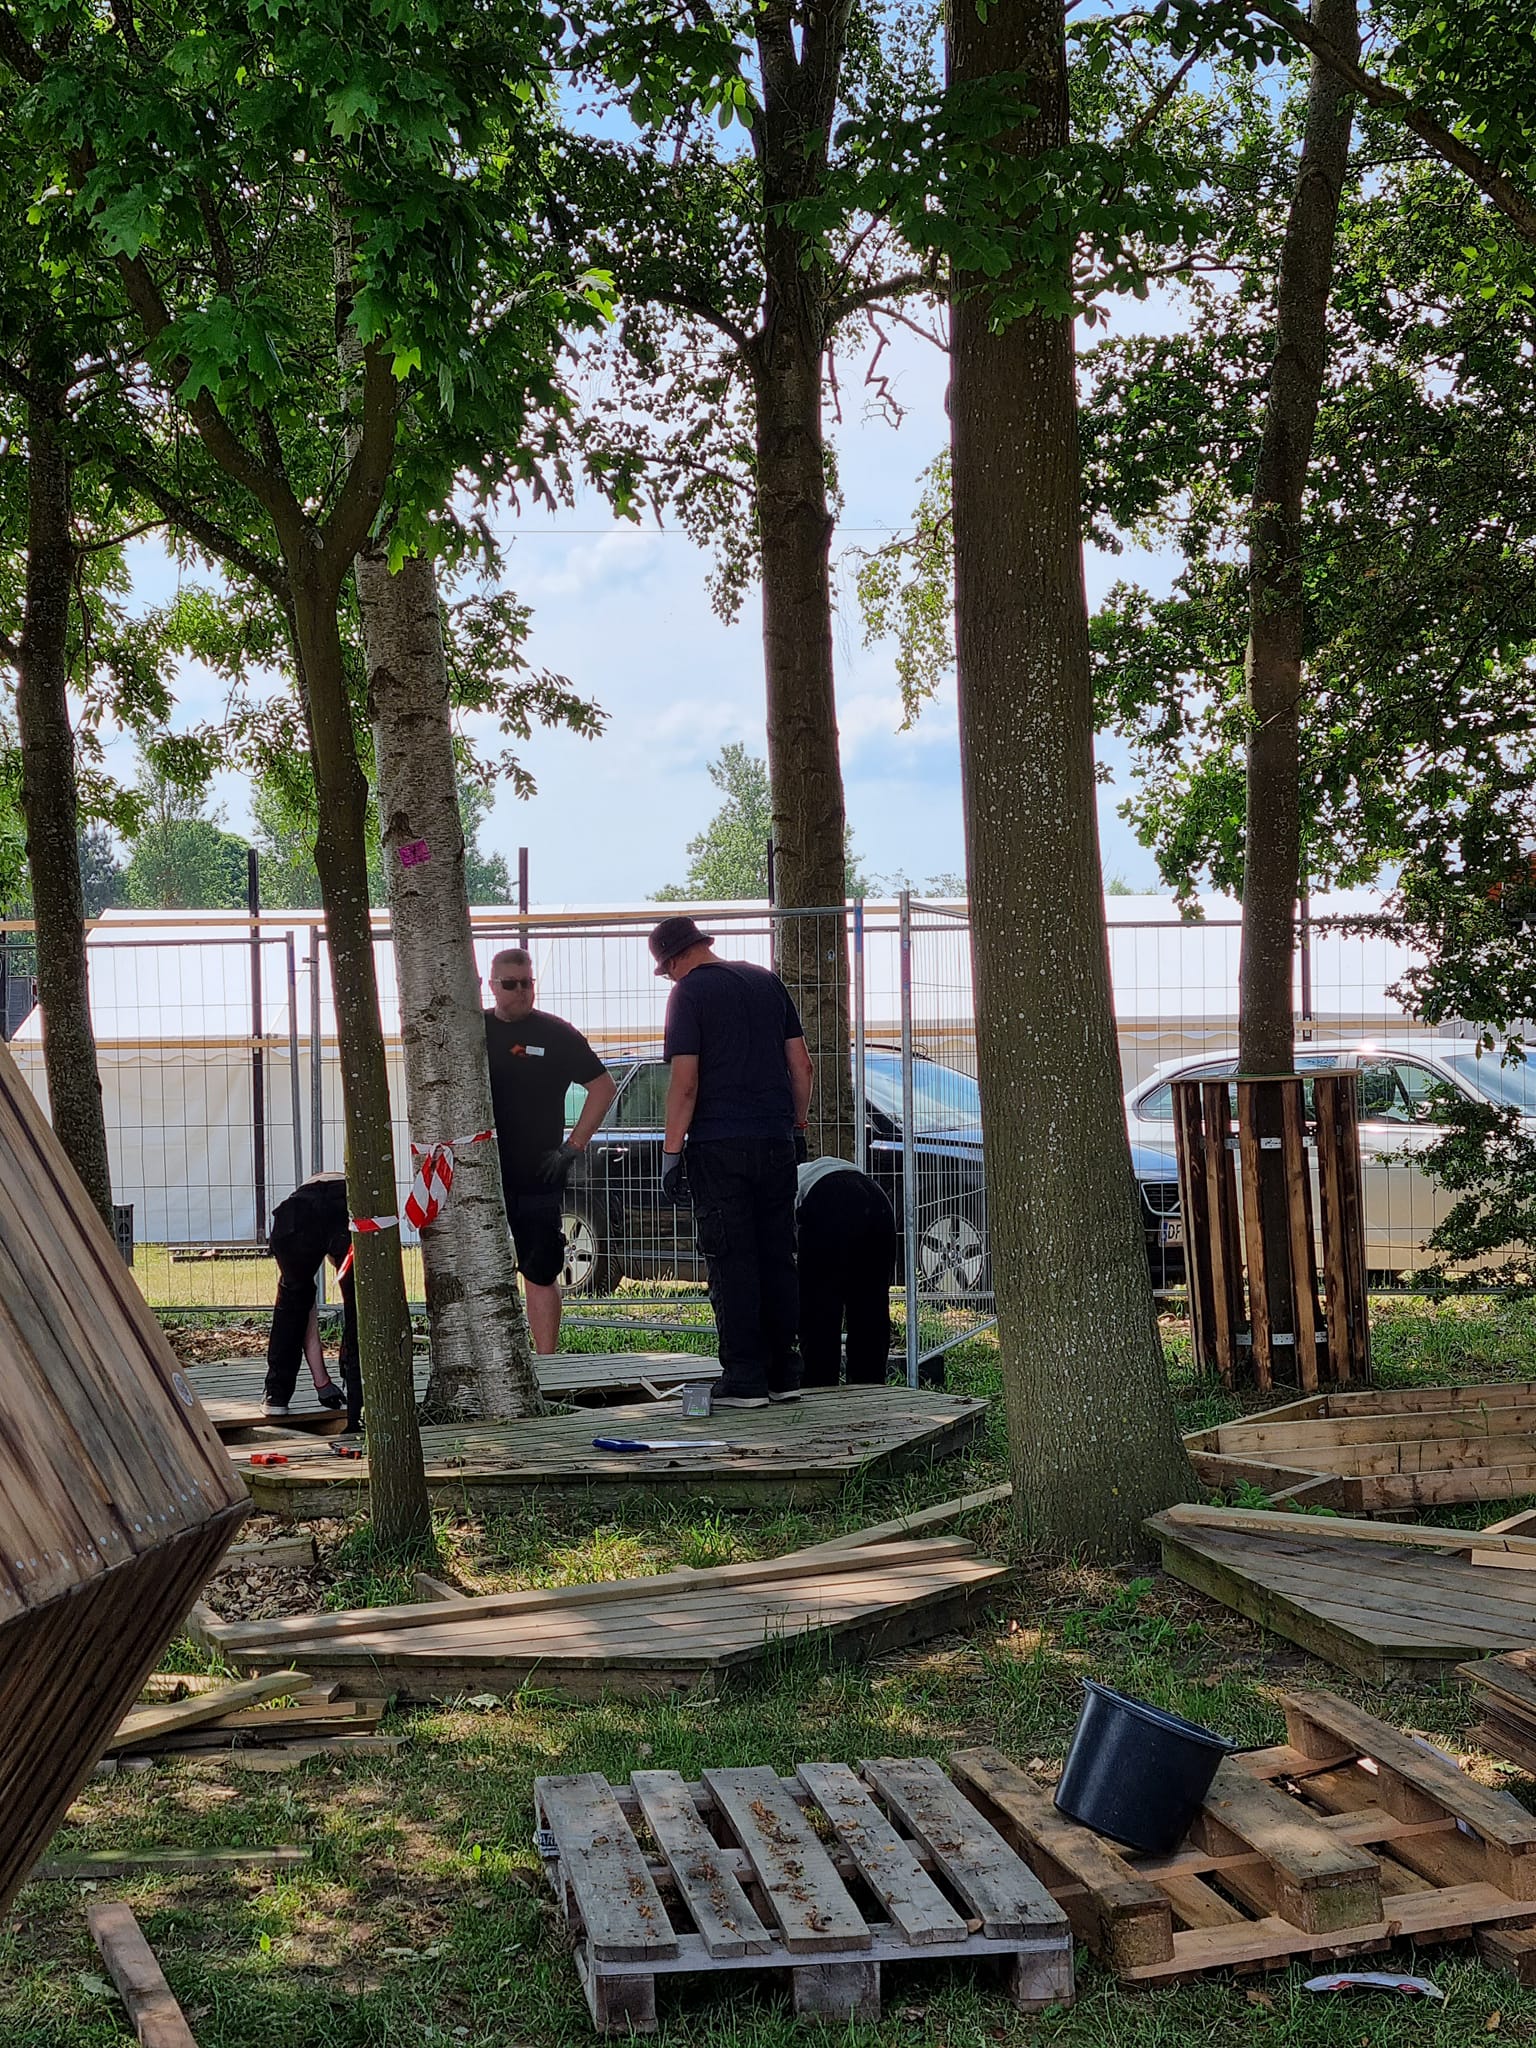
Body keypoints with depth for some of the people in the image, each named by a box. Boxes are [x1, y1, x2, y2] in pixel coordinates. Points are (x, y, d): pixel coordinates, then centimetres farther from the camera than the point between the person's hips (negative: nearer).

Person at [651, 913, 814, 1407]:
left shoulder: (689, 992, -6)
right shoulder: (766, 981, 12)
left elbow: (684, 1083, -12)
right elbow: (801, 1064, 13)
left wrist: (671, 1151, -8)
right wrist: (798, 1127, 22)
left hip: (720, 1145, -6)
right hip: (776, 1141, 6)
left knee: (732, 1263, -2)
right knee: (777, 1258, 11)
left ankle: (745, 1380, -3)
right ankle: (784, 1375, 13)